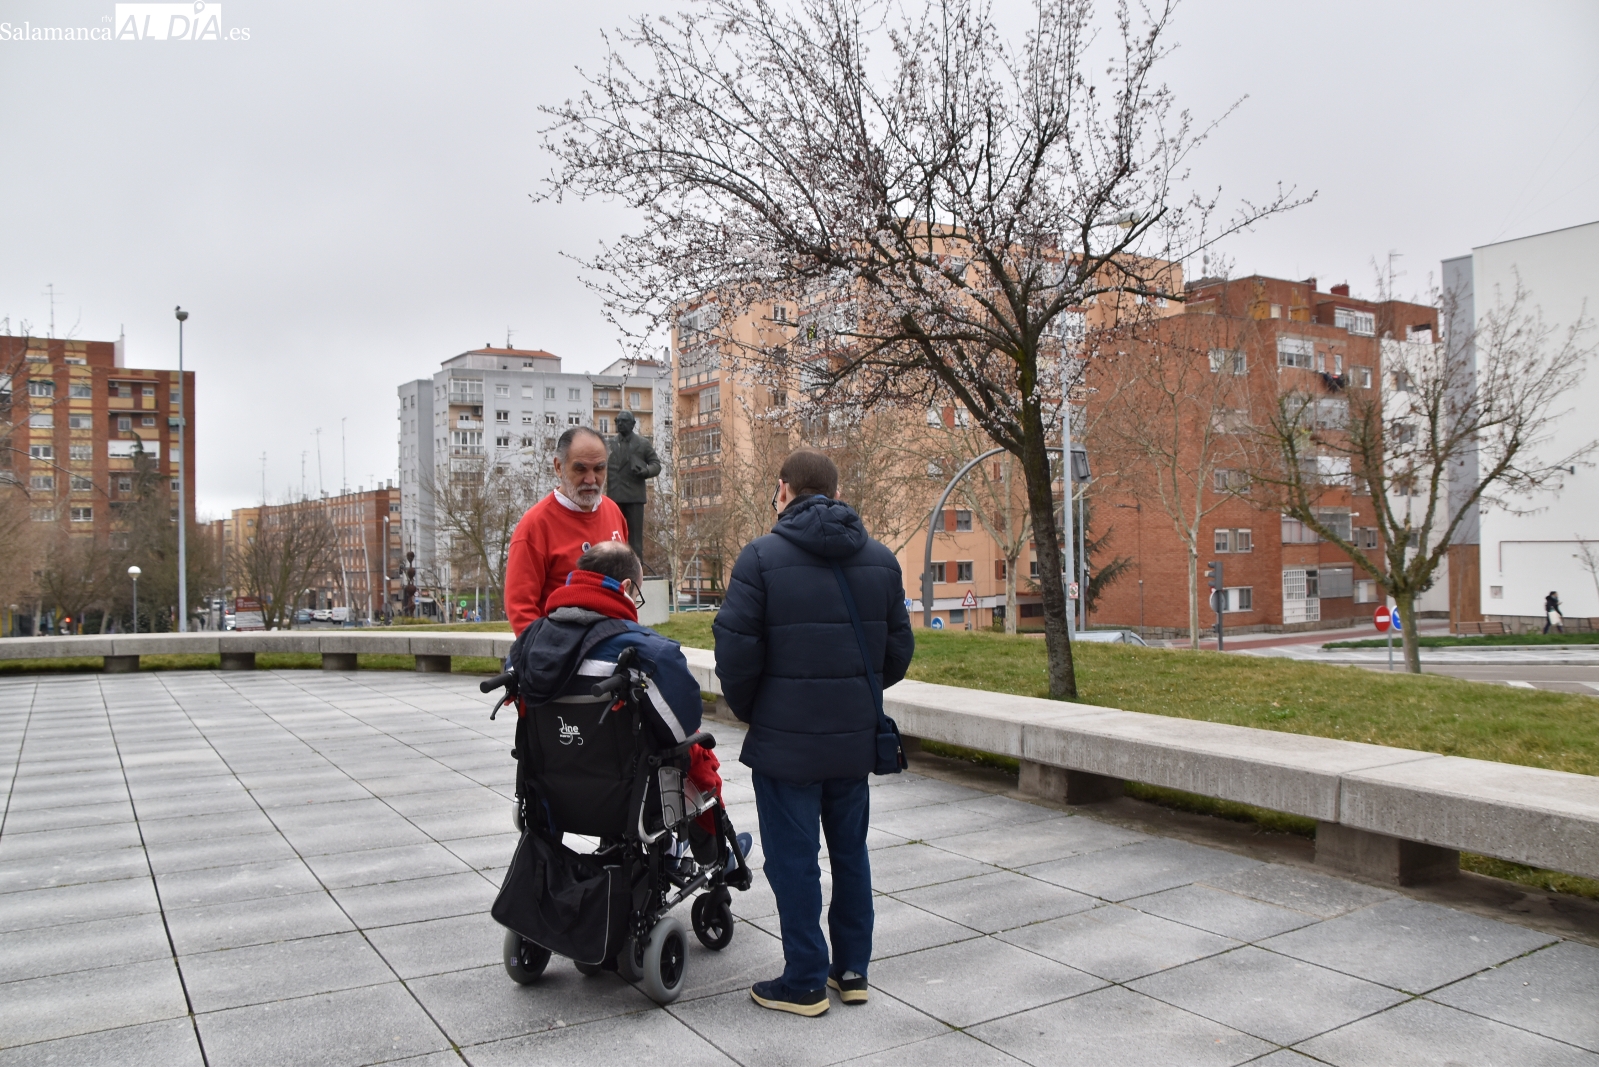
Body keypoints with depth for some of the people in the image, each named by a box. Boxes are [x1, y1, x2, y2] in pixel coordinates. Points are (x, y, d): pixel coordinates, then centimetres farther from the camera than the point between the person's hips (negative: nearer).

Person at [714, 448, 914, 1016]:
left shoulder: (762, 557, -12)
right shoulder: (881, 559, 5)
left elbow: (736, 651, -14)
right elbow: (899, 650, 7)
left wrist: (748, 710, 4)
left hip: (785, 741, -5)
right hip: (855, 738, 5)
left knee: (794, 859, 6)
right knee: (850, 852, 18)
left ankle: (805, 981, 16)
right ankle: (852, 970, 28)